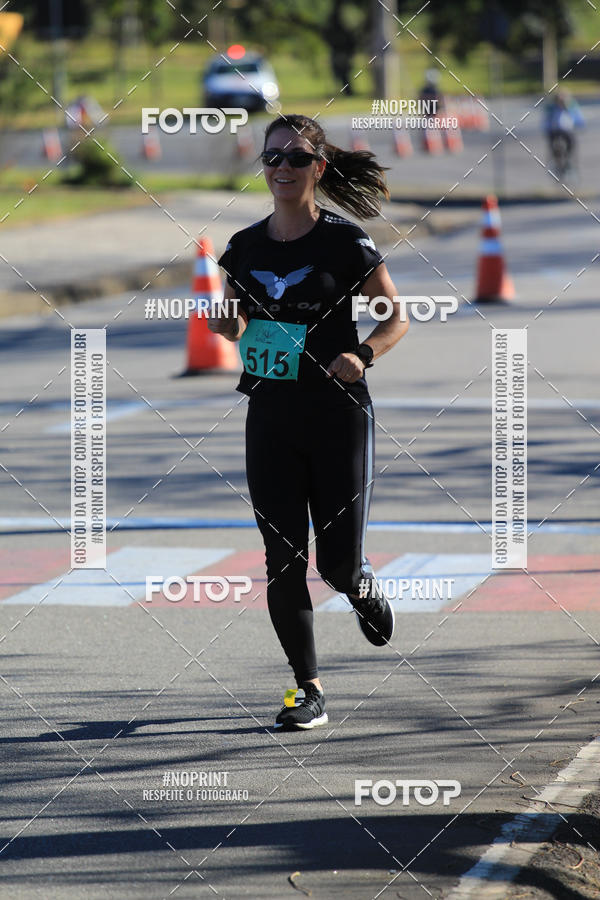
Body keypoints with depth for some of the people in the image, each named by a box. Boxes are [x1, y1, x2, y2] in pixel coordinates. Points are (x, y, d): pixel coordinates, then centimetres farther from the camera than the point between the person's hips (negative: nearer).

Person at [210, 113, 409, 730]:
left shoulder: (346, 243, -7)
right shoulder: (245, 248, 5)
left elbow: (397, 318, 1)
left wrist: (361, 355, -18)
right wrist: (226, 323, -7)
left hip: (338, 417, -3)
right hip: (270, 418, 3)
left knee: (338, 564, -3)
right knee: (283, 563, -1)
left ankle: (361, 587, 35)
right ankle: (309, 692, 9)